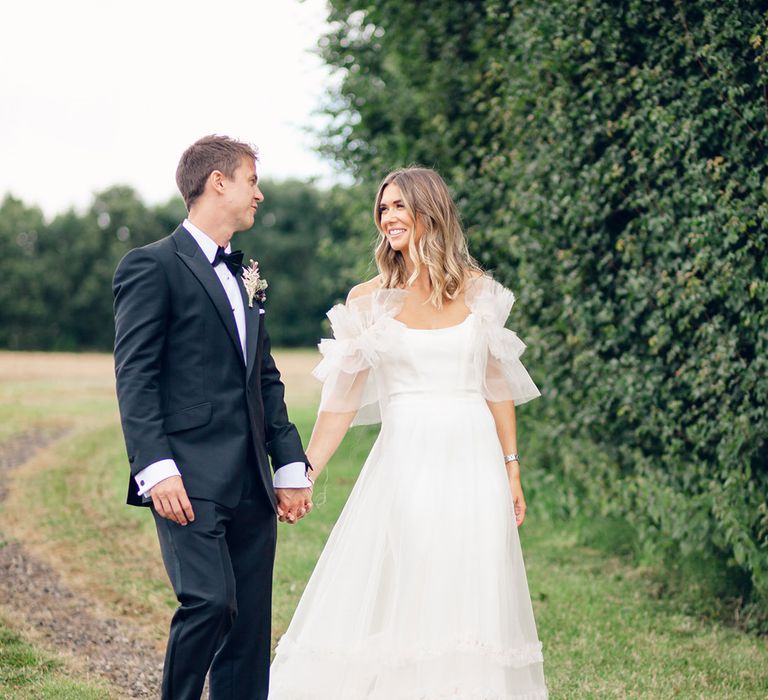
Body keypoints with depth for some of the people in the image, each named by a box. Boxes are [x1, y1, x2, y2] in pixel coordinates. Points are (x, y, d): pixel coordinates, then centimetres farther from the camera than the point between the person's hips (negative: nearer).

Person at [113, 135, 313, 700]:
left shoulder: (247, 277, 22)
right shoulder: (153, 266, -3)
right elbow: (134, 375, -10)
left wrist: (291, 464, 16)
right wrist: (156, 467, -19)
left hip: (252, 485, 7)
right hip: (190, 482, -7)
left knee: (252, 628, 5)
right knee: (210, 601, -19)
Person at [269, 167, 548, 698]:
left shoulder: (478, 292, 6)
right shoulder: (369, 300, 2)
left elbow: (497, 386, 11)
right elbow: (342, 398, 3)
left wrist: (512, 470, 9)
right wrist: (302, 474, -2)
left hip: (474, 462, 1)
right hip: (405, 463, -1)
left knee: (471, 607, 4)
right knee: (390, 606, -3)